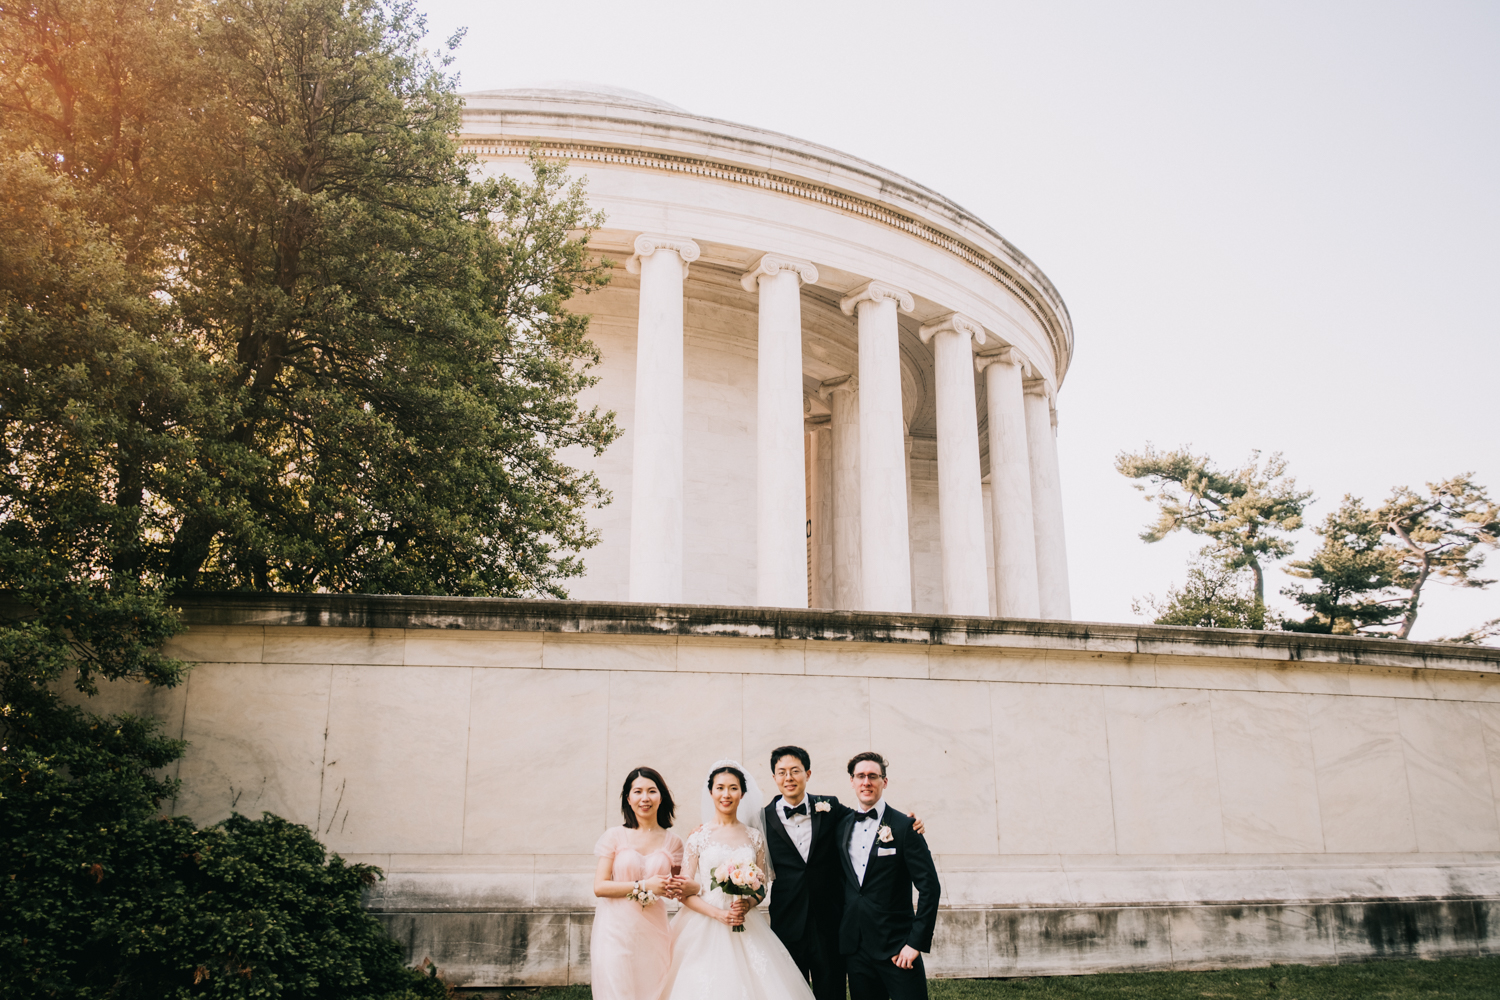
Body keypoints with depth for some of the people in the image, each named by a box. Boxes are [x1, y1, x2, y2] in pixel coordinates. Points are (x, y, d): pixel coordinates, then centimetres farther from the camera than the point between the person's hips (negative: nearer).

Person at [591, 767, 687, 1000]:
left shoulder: (672, 841, 6)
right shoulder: (615, 836, -1)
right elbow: (599, 887, -6)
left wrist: (676, 889, -6)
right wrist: (643, 886, -13)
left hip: (653, 933, 2)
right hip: (616, 930, -2)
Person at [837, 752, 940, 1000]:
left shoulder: (904, 826, -6)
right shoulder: (843, 827, 9)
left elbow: (929, 887, -8)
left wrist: (916, 943, -12)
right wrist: (841, 936, 9)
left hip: (897, 949, -4)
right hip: (855, 947, 4)